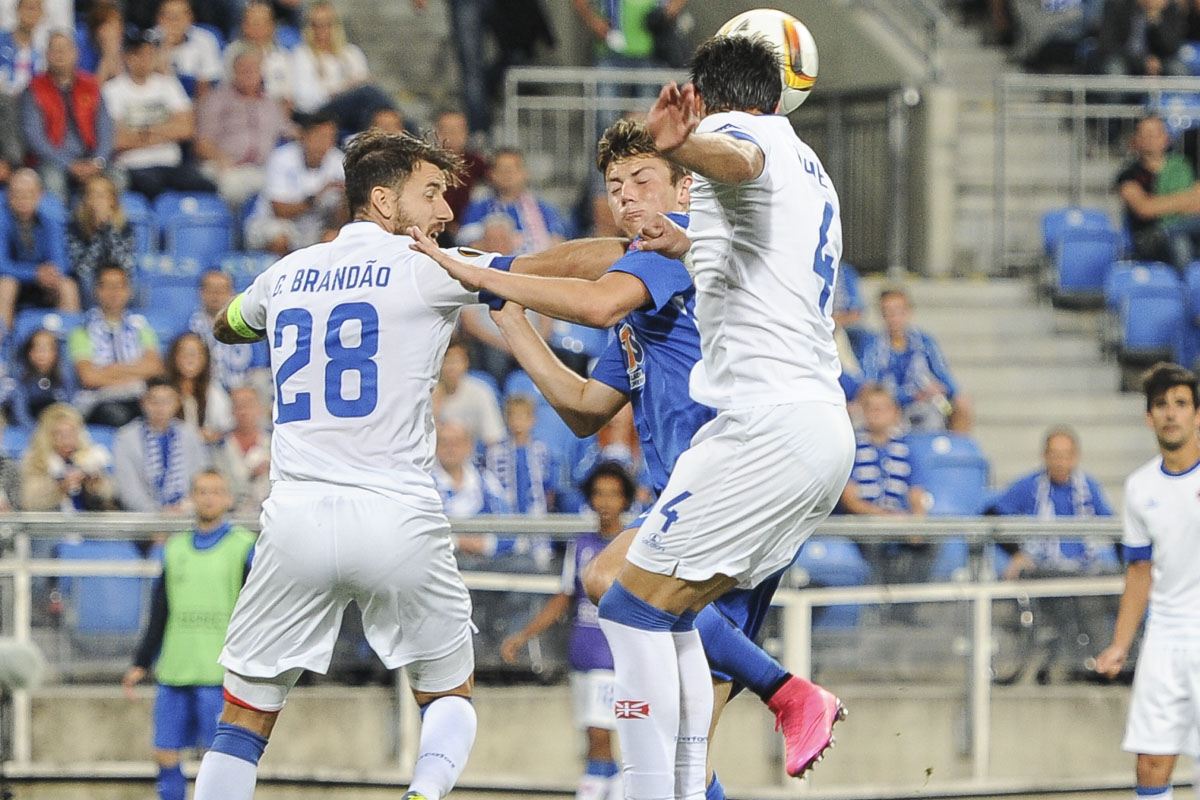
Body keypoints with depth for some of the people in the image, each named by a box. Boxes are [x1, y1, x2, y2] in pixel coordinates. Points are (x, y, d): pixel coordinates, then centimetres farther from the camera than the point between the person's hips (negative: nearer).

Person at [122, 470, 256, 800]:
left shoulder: (244, 548, 1)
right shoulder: (175, 548, 14)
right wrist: (141, 664, 17)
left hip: (219, 675, -5)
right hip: (173, 673, 5)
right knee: (165, 755, 3)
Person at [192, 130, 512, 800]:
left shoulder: (287, 275, 15)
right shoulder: (423, 267, 0)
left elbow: (226, 326, 37)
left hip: (298, 518, 3)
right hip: (399, 519, -3)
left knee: (246, 715, 11)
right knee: (451, 694, 16)